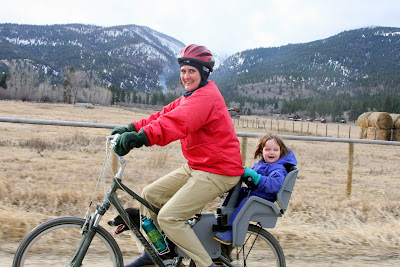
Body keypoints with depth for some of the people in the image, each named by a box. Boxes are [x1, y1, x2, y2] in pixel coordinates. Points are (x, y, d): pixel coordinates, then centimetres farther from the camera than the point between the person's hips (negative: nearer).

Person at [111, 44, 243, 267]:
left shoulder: (206, 97, -19)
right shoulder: (193, 96, 15)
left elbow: (176, 123, -36)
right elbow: (166, 114, 8)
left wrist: (141, 137, -48)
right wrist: (131, 128, -2)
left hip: (218, 173, -10)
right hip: (197, 166, 10)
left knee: (168, 217, -15)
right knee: (150, 194, 10)